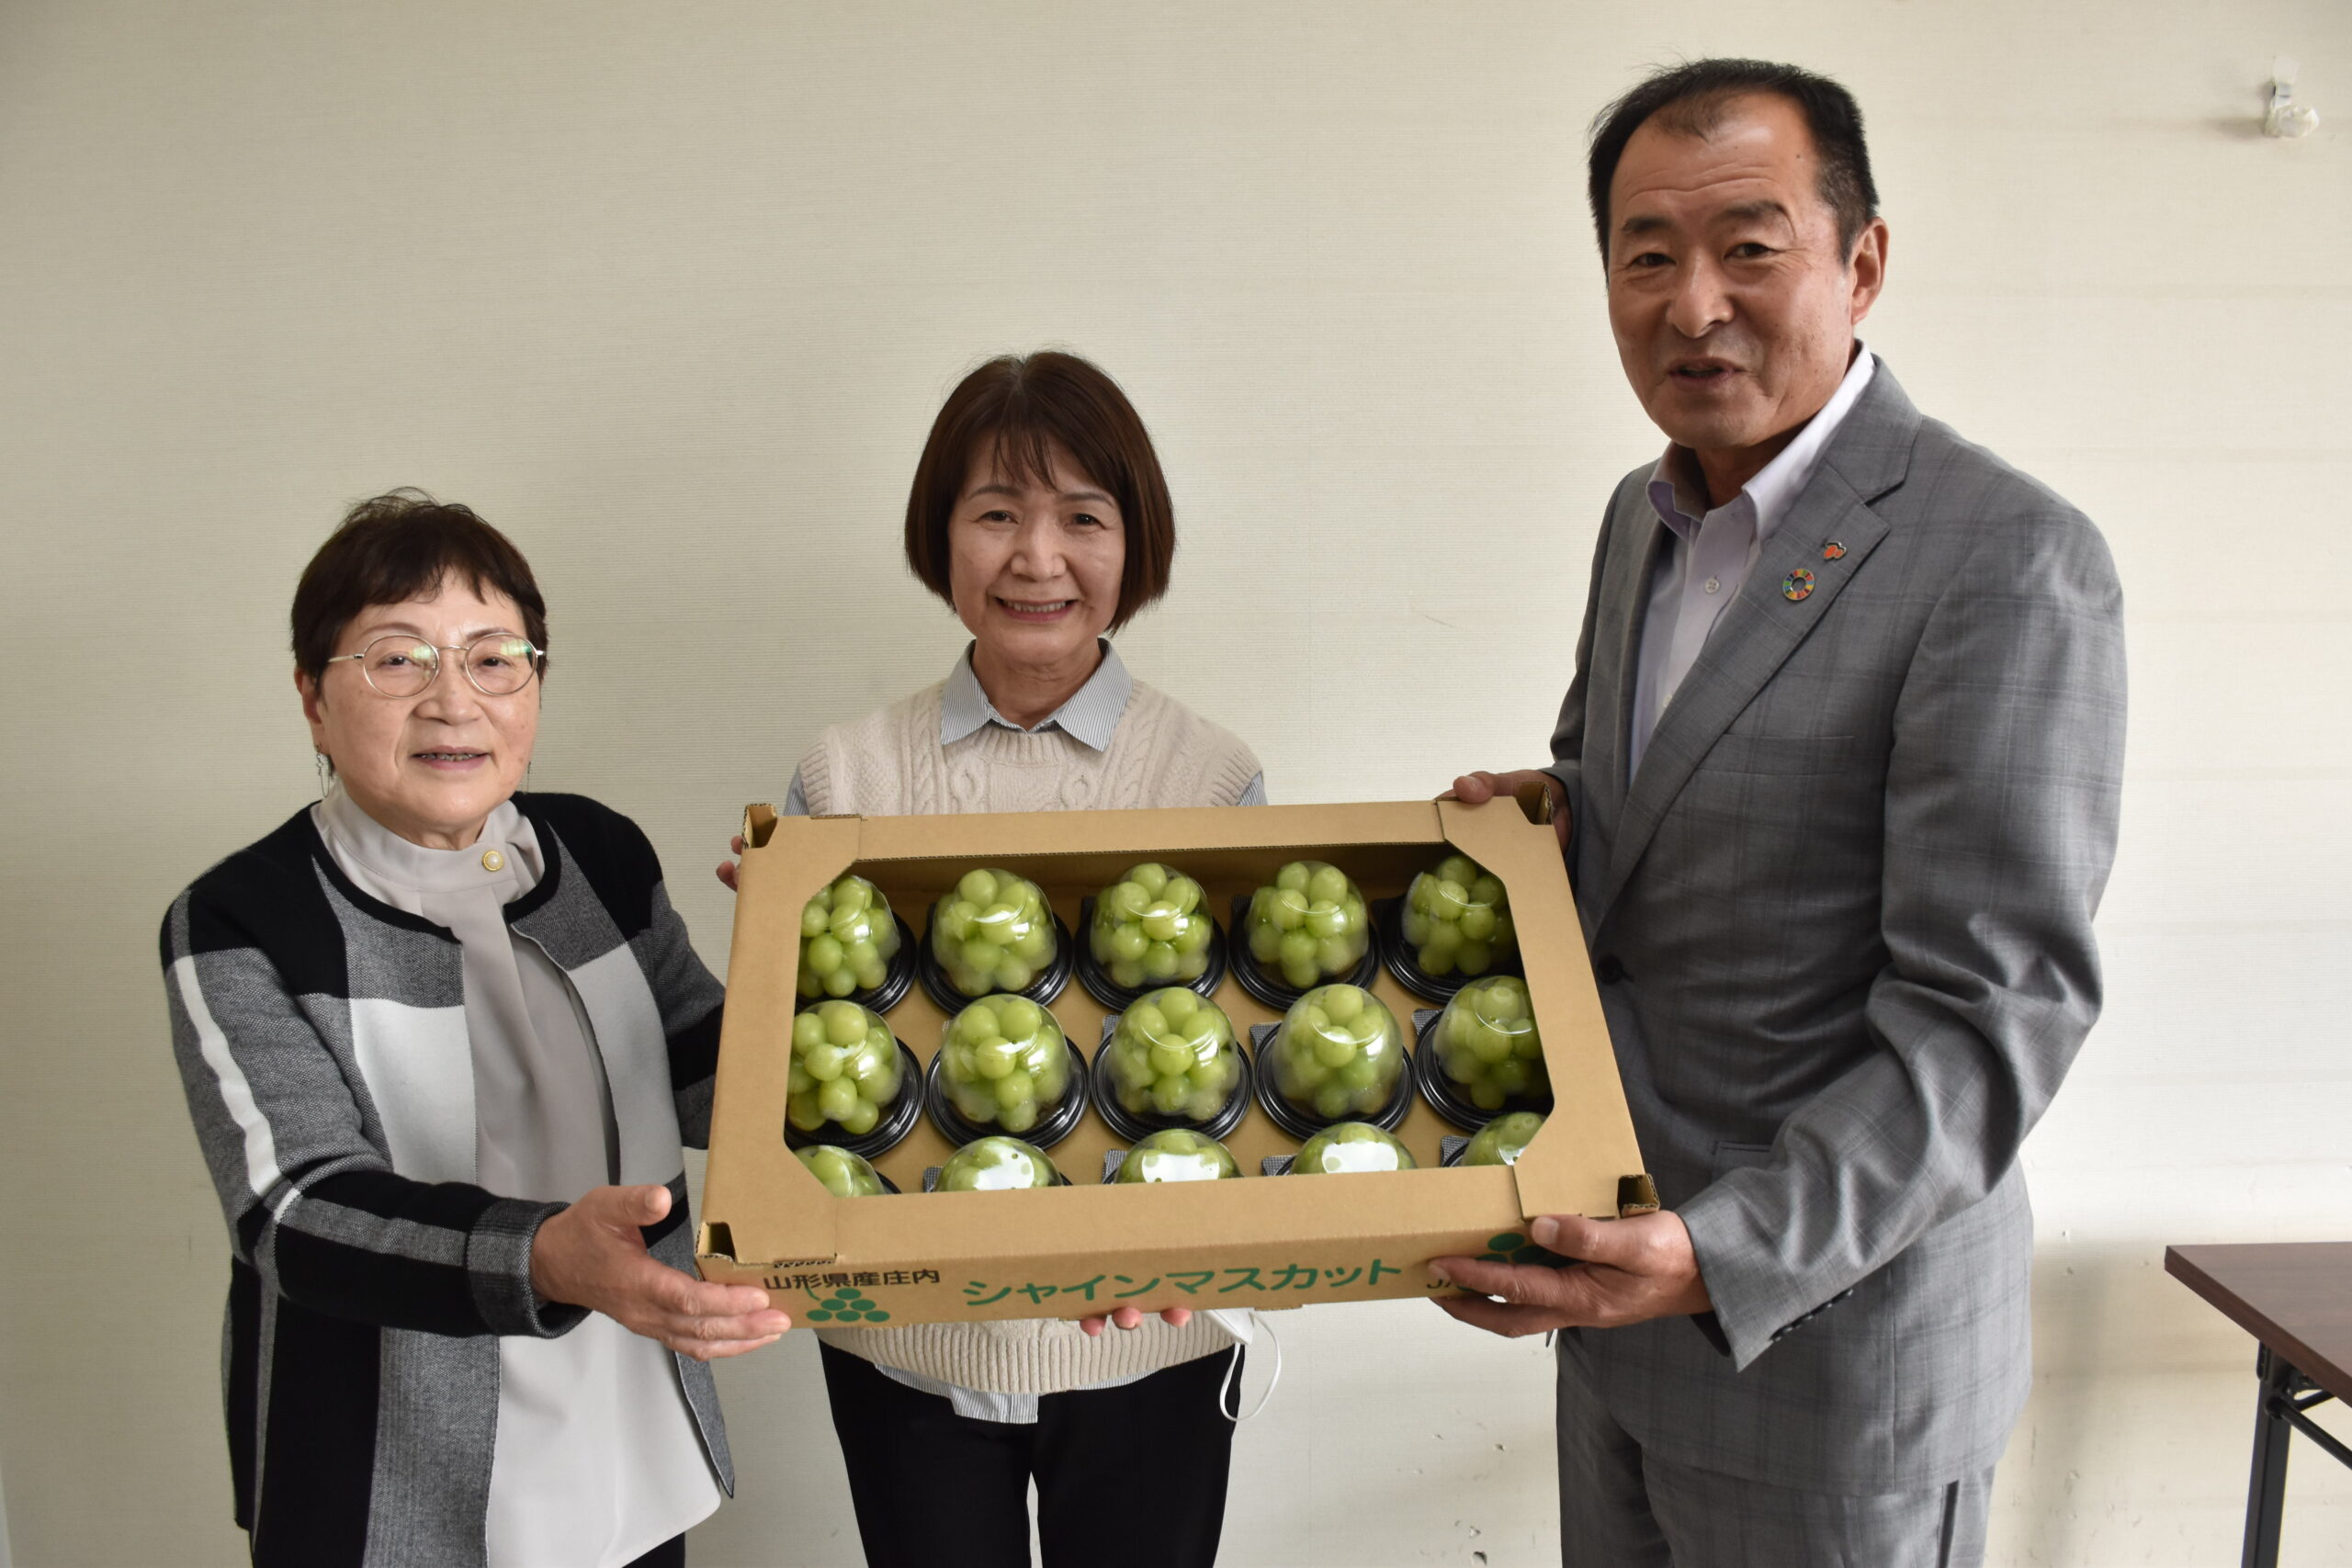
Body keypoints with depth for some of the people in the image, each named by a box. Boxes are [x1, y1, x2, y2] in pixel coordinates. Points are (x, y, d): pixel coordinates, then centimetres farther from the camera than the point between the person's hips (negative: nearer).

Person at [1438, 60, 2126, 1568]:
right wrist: (1560, 810, -2)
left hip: (1830, 1323, -7)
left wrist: (1721, 1259, -30)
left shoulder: (2009, 563, -20)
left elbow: (1991, 1014, -22)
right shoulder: (1647, 515, 5)